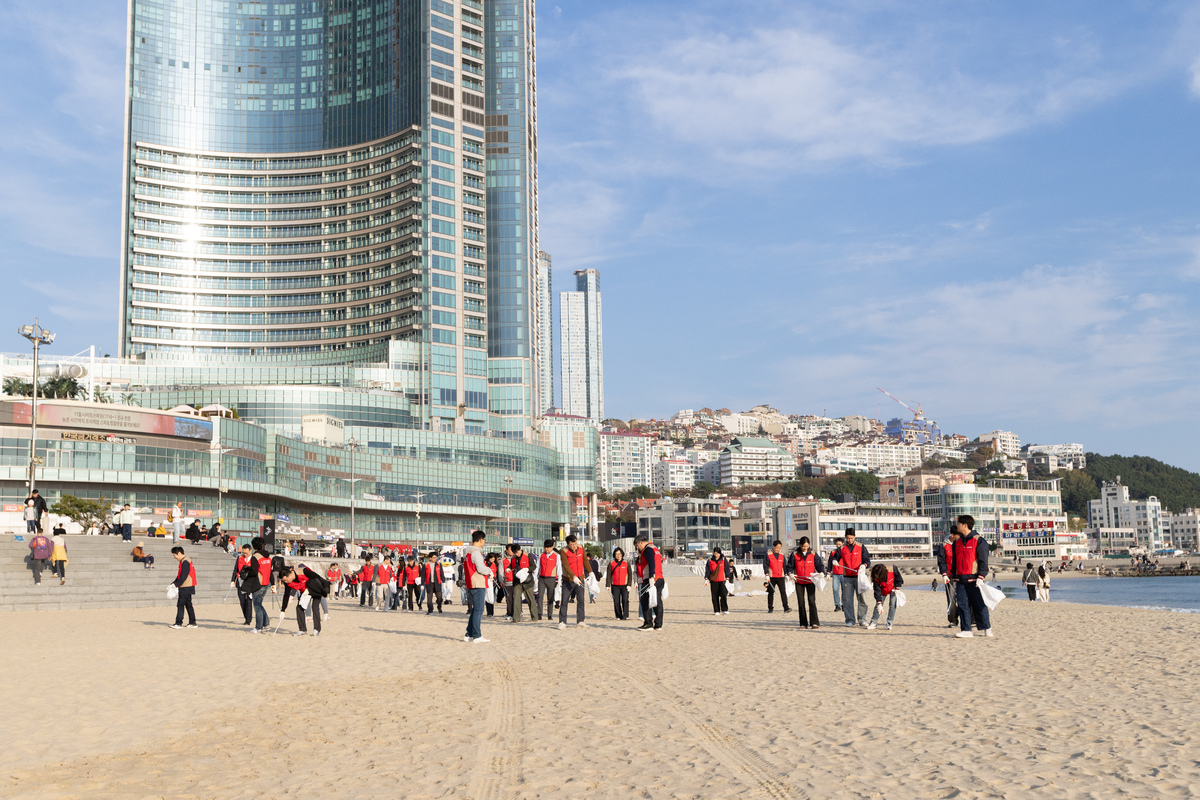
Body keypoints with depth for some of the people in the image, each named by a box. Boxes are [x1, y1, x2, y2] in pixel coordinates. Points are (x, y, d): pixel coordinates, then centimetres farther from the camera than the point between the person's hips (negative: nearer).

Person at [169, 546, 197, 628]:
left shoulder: (185, 562, -15)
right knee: (188, 604, 12)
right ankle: (192, 622, 14)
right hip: (188, 587, 10)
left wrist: (176, 584, -18)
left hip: (185, 587, -10)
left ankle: (179, 623, -7)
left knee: (180, 604, -7)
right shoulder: (184, 561, 17)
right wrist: (173, 584, 12)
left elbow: (183, 577, -21)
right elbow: (180, 575, 20)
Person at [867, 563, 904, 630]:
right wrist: (879, 603, -30)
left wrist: (897, 588, -19)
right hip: (883, 591, 1)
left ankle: (889, 624, -3)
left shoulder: (893, 569, -35)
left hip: (893, 589, -1)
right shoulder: (875, 578, -30)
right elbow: (877, 591, -27)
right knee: (878, 606, -4)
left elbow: (899, 579, -14)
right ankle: (873, 623, 2)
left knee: (892, 606, -8)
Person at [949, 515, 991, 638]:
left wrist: (980, 577, -15)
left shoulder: (978, 541, -5)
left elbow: (983, 560, -7)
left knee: (979, 605, 2)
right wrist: (954, 579, 17)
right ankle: (966, 630, 1)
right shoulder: (957, 542, 14)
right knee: (963, 605, -1)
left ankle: (987, 628, 17)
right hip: (961, 580, 5)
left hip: (973, 579, -5)